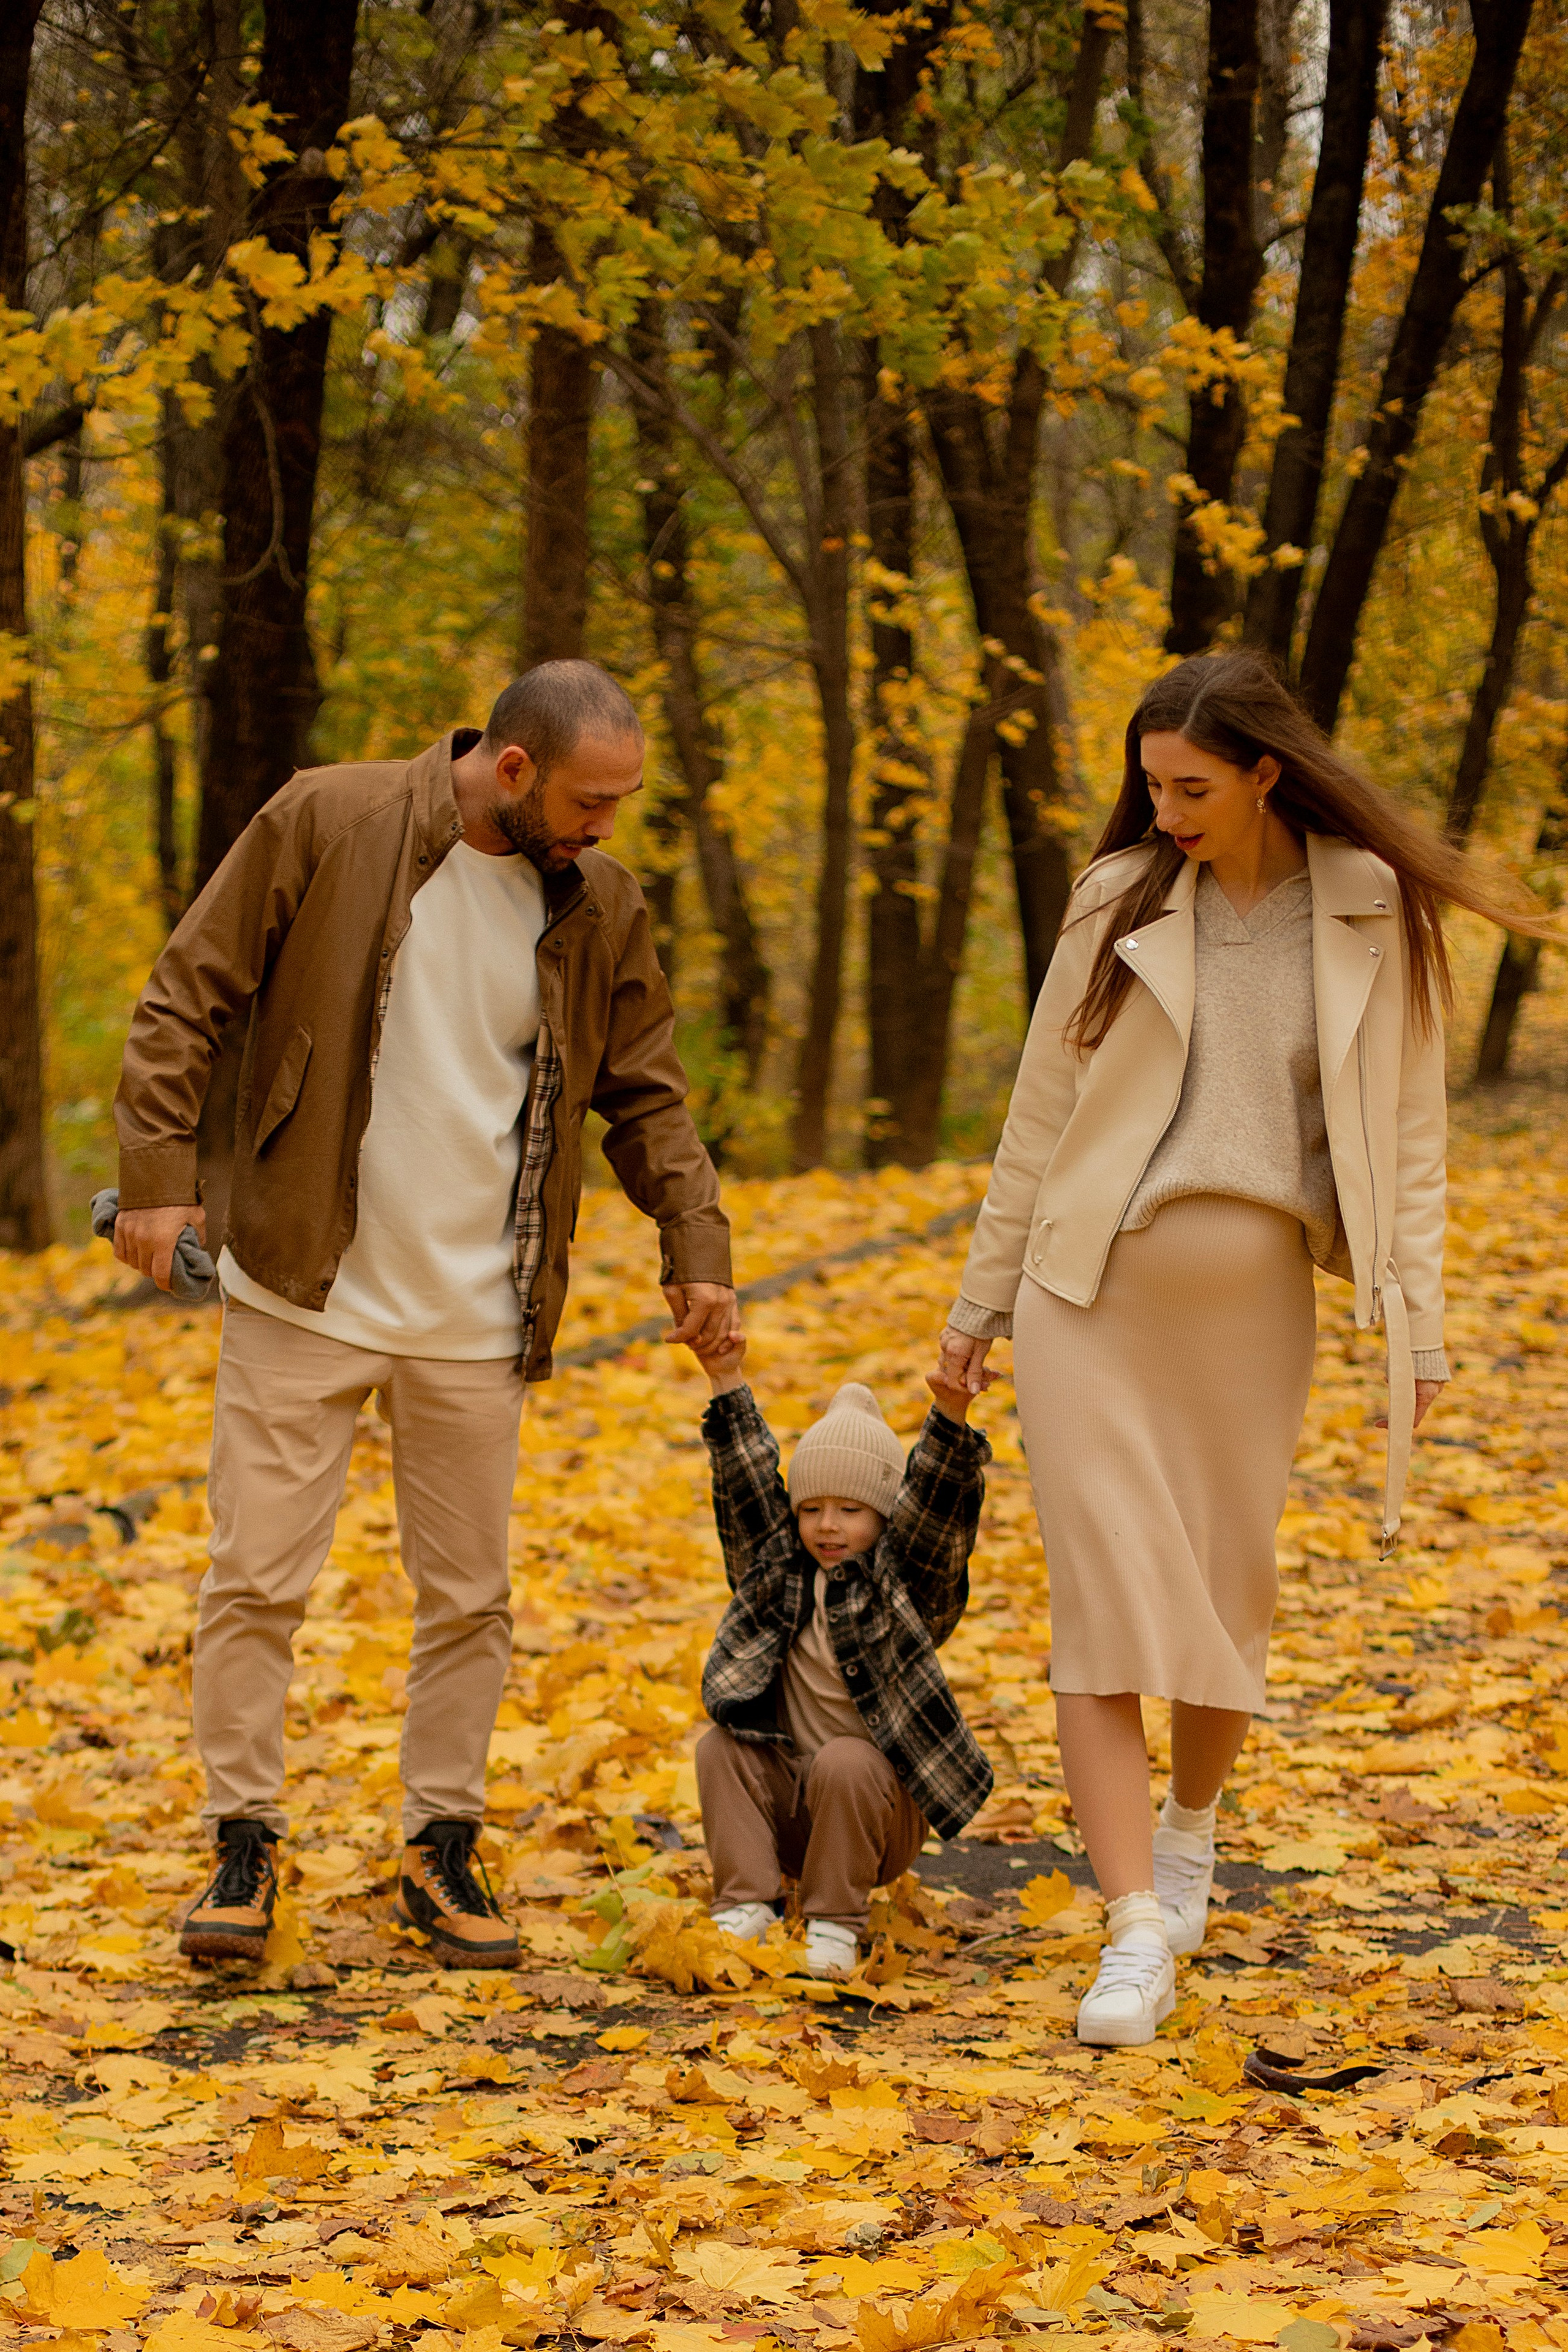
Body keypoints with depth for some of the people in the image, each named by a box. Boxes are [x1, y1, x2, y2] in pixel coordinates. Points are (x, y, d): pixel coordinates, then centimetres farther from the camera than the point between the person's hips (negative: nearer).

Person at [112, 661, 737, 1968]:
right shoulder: (325, 825, -9)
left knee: (468, 1598, 8)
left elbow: (646, 1091, 13)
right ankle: (243, 1846, 12)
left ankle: (442, 1850, 20)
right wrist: (159, 1171, -11)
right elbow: (187, 1001, -5)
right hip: (304, 1291, -3)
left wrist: (696, 1245, 4)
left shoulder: (600, 904, 2)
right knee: (258, 1579, 0)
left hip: (477, 1314, 3)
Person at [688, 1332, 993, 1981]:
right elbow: (749, 1483, -2)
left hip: (877, 1807, -4)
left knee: (845, 1764, -32)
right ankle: (746, 1904, -17)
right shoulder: (778, 1571, 5)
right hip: (789, 1803, 4)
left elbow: (936, 1502, -21)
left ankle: (836, 1922, -17)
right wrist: (727, 1387, -11)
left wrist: (950, 1422, -38)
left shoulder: (906, 1581, -6)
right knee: (720, 1748, -17)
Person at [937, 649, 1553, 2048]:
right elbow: (1041, 1113, 8)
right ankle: (1137, 1934, -9)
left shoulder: (1374, 916, -1)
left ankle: (1190, 1829, 40)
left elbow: (1409, 1134, 2)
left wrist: (1417, 1328, -2)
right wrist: (981, 1302, 10)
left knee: (1227, 1594, 12)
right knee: (1108, 1600, -8)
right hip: (1096, 1297, 0)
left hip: (1255, 1304, 0)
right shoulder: (1121, 901, 0)